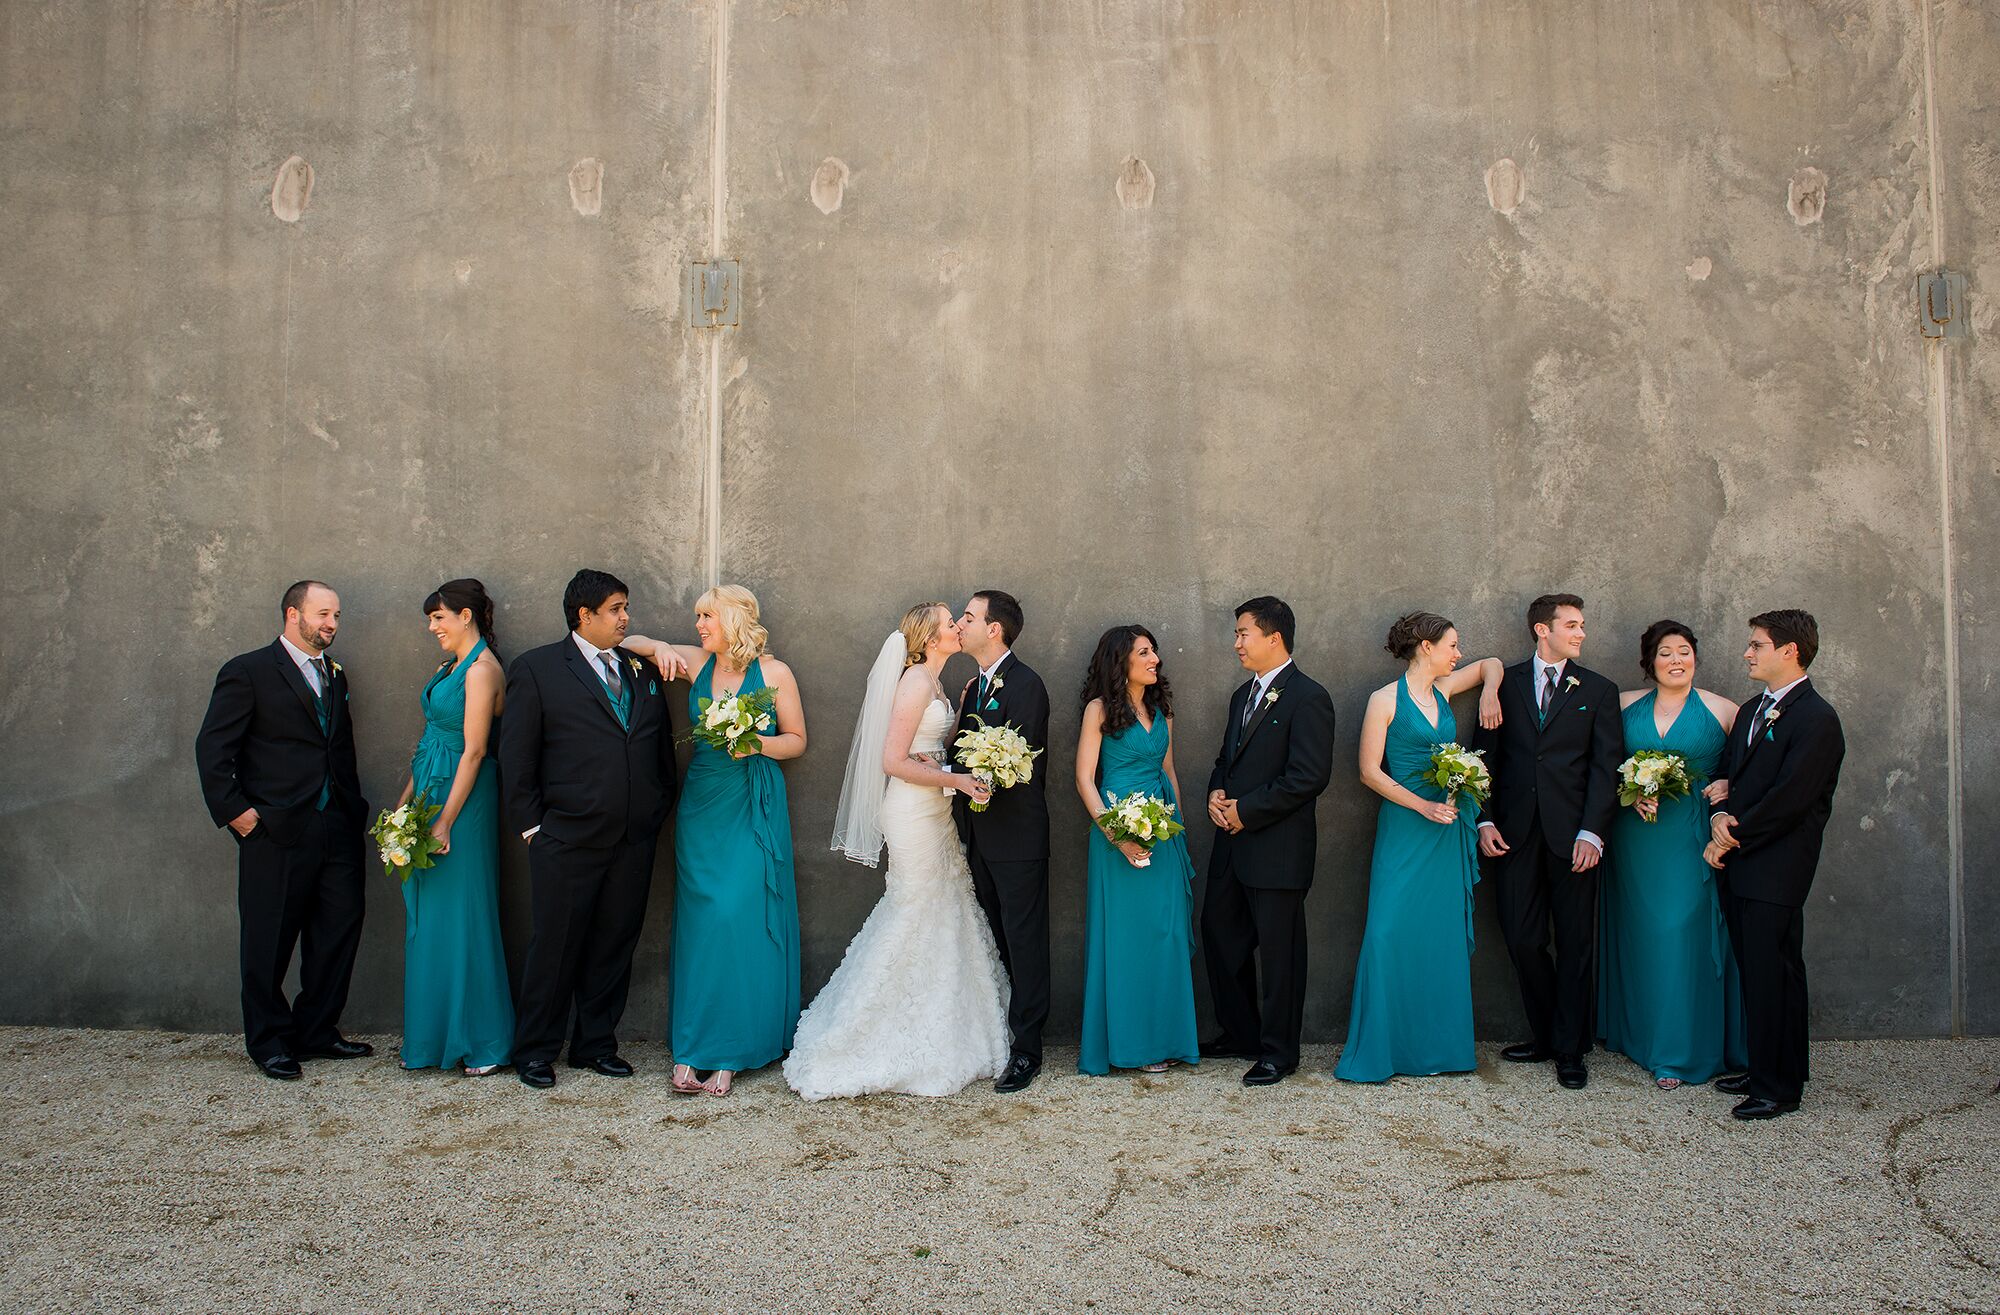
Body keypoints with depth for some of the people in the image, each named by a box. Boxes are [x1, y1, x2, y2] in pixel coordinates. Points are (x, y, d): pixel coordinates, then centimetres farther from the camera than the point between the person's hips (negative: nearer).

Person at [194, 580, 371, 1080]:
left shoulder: (335, 676, 16)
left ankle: (316, 1032, 23)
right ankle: (269, 1041, 19)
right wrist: (234, 811, -12)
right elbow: (212, 748, -7)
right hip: (276, 831, -6)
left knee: (340, 930, 8)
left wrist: (354, 811, 11)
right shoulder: (248, 672, -4)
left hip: (336, 829, 6)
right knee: (270, 942, 4)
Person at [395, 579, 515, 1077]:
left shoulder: (482, 669, -13)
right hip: (429, 792, 9)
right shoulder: (450, 666, 15)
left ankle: (483, 1042, 5)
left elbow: (474, 751, -17)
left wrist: (446, 820, -18)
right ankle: (432, 1035, 21)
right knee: (426, 918, 12)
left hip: (462, 797, -9)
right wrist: (405, 800, 14)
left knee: (461, 916, -4)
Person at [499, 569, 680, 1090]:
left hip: (635, 839, 5)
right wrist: (531, 824, -5)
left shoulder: (642, 669, 12)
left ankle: (596, 1044, 25)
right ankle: (535, 1051, 19)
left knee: (615, 945, 11)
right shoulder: (537, 668, -1)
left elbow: (662, 746, 16)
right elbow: (516, 754, -2)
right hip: (567, 840, -4)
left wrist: (662, 809, 8)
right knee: (556, 945, 4)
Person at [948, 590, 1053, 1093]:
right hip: (980, 834, 8)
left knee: (1022, 941, -1)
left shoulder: (1024, 684, -14)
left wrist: (947, 774, -15)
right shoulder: (975, 685, 15)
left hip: (1016, 834, -8)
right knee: (996, 940, 15)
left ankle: (1026, 1048, 7)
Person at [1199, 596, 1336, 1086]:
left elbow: (1311, 775, -20)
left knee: (1279, 950, 3)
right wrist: (1216, 794, 1)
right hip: (1233, 843, 9)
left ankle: (1278, 1052, 16)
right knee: (1220, 935, 15)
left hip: (1277, 847, -9)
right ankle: (1241, 1034, 30)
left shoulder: (1307, 697, -13)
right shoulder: (1244, 694, 15)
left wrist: (1246, 810, -16)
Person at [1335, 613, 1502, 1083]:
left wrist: (1489, 692, 9)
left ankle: (1442, 1041, 17)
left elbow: (1491, 663, 29)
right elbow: (1369, 771, -9)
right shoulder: (1386, 700, -6)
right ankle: (1380, 1047, 2)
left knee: (1446, 934, 7)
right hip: (1404, 828, -6)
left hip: (1450, 828, 6)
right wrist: (1423, 806, -16)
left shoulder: (1443, 690, 10)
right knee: (1392, 933, -8)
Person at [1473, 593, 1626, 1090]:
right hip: (1517, 834, 1)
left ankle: (1570, 1049, 15)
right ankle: (1547, 1035, 21)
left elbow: (1607, 766, 0)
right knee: (1522, 939, 2)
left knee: (1575, 942, 3)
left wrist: (1591, 832, -10)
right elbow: (1485, 756, 7)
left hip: (1572, 836, -1)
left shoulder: (1598, 690, 7)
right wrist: (1485, 820, -3)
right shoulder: (1505, 684, 8)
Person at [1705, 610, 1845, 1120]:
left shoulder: (1816, 719, -12)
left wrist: (1733, 838, -11)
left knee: (1774, 976, -3)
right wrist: (1721, 817, -2)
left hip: (1775, 871, -8)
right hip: (1740, 866, 8)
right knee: (1755, 973, 14)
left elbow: (1788, 800, -17)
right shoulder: (1750, 711, 17)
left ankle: (1779, 1087, 7)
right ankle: (1763, 1070, 24)